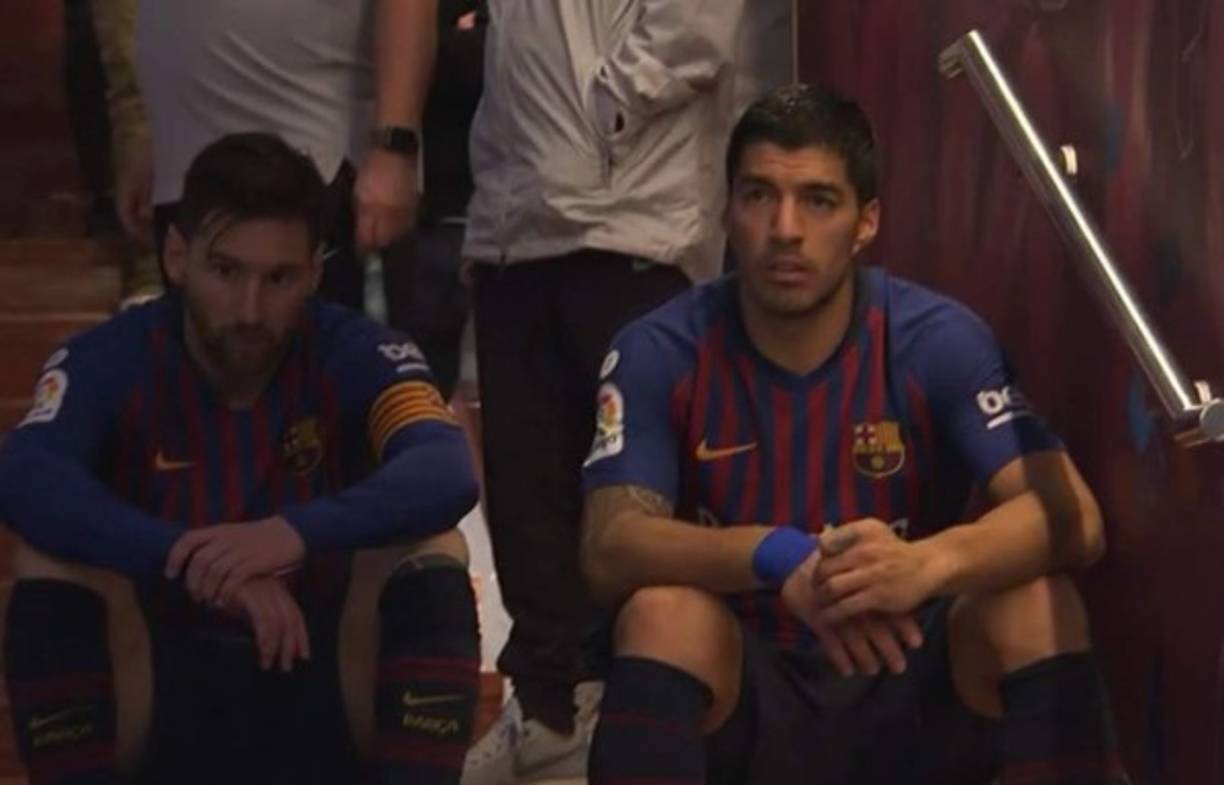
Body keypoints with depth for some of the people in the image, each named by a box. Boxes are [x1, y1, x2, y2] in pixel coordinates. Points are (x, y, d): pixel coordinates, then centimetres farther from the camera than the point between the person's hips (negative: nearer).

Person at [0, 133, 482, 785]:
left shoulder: (358, 354, -10)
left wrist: (299, 533, -48)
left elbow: (447, 475, -30)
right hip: (165, 703, 0)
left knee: (433, 556, -24)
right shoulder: (108, 360, -10)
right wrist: (191, 559, -44)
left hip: (324, 692, 0)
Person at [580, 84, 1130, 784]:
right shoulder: (659, 353, -8)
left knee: (1034, 600, -27)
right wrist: (777, 556, -40)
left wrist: (928, 564, -43)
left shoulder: (939, 341, -9)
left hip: (910, 692, 1)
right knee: (665, 610, -31)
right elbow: (609, 548, -20)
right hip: (743, 702, 0)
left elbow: (1073, 518, -21)